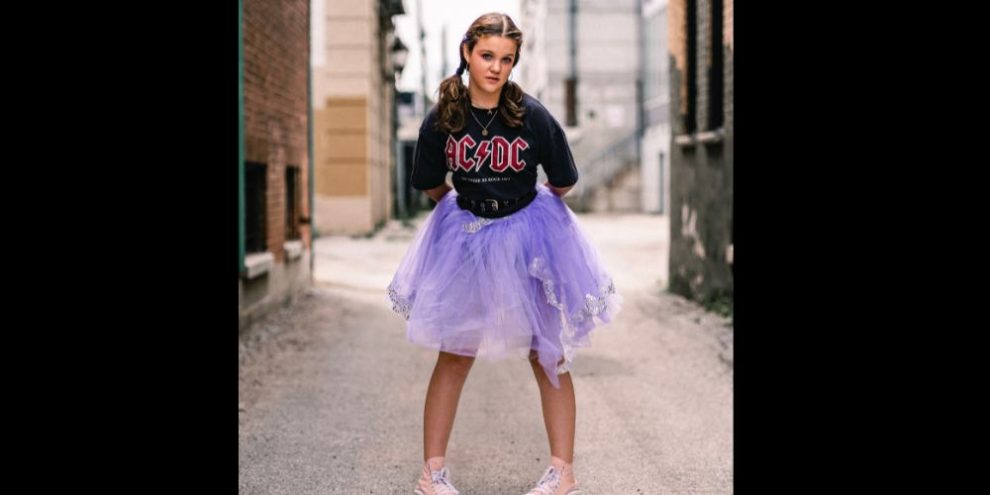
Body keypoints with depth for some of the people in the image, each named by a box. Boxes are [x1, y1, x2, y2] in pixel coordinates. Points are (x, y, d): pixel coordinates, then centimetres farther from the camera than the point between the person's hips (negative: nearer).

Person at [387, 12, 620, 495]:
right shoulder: (441, 120, -9)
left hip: (528, 233, -1)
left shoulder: (533, 116, -15)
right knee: (453, 356, 4)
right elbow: (432, 186, 9)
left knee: (548, 357, 6)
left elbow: (562, 185, -1)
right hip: (465, 237, 1)